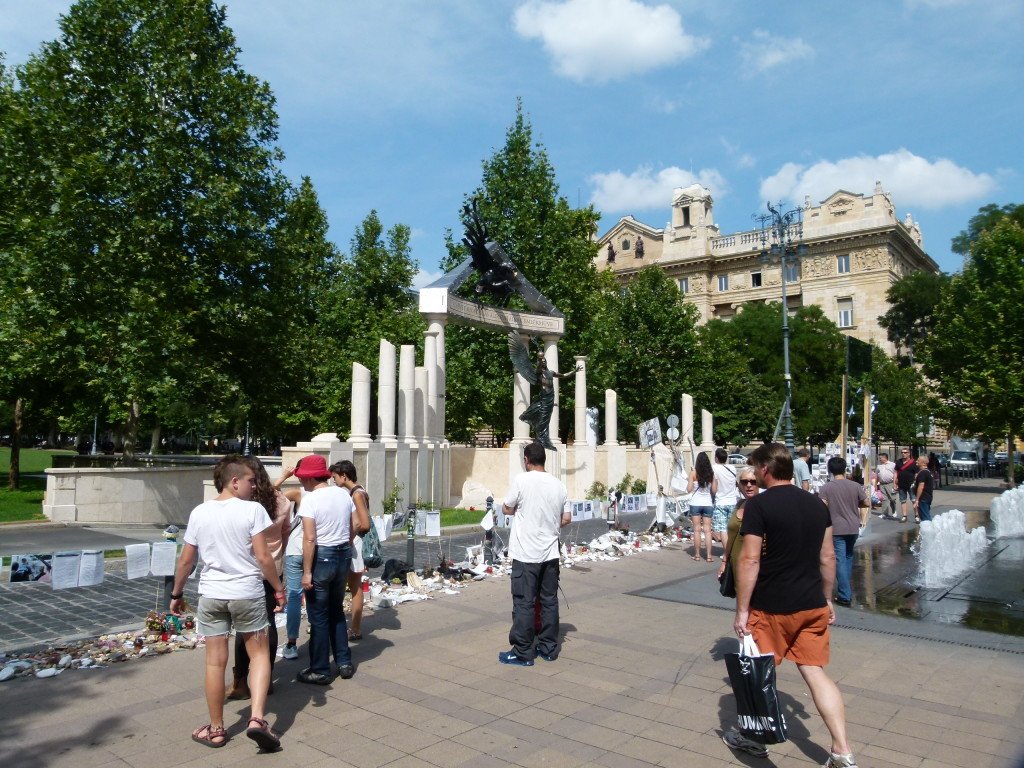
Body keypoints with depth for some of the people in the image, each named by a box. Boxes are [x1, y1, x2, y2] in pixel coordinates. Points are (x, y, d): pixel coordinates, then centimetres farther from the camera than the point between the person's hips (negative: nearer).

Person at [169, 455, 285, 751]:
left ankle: (216, 729, 24)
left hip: (211, 595, 3)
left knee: (215, 662, 11)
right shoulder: (252, 510, -10)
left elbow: (186, 560, 6)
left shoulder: (199, 513, 1)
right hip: (248, 593, -3)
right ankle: (257, 719, 0)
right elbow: (263, 557, -12)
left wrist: (176, 594, 19)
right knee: (259, 653, 13)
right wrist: (279, 589, -1)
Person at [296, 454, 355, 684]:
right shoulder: (344, 494, 4)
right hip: (343, 554, 7)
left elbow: (310, 539, -20)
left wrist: (307, 572, -16)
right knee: (337, 610, 21)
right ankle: (344, 663, 26)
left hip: (321, 556, -6)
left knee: (319, 616, 6)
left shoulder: (310, 499, -15)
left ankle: (320, 671, 16)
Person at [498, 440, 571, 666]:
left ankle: (523, 652, 7)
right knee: (549, 600, 12)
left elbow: (507, 509, 0)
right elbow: (567, 518, 7)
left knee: (524, 603, 1)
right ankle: (549, 648, 20)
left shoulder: (522, 480, -11)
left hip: (526, 554, -5)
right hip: (550, 553, 5)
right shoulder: (558, 484, 3)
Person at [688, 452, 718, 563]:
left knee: (697, 530, 5)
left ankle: (697, 554, 8)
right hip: (708, 504, 2)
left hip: (695, 504, -2)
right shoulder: (711, 474, -1)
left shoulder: (693, 473, -7)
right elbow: (714, 491, 1)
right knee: (707, 530, 4)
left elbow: (689, 489, -7)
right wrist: (716, 482, 18)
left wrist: (689, 483, 12)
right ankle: (709, 555, 2)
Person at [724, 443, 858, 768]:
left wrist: (742, 610, -13)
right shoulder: (816, 504, 6)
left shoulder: (758, 505, -14)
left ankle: (754, 737, 29)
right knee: (816, 672, 12)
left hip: (771, 607, -5)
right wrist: (827, 599, 21)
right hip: (812, 606, 6)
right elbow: (828, 556, 11)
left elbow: (750, 560, -17)